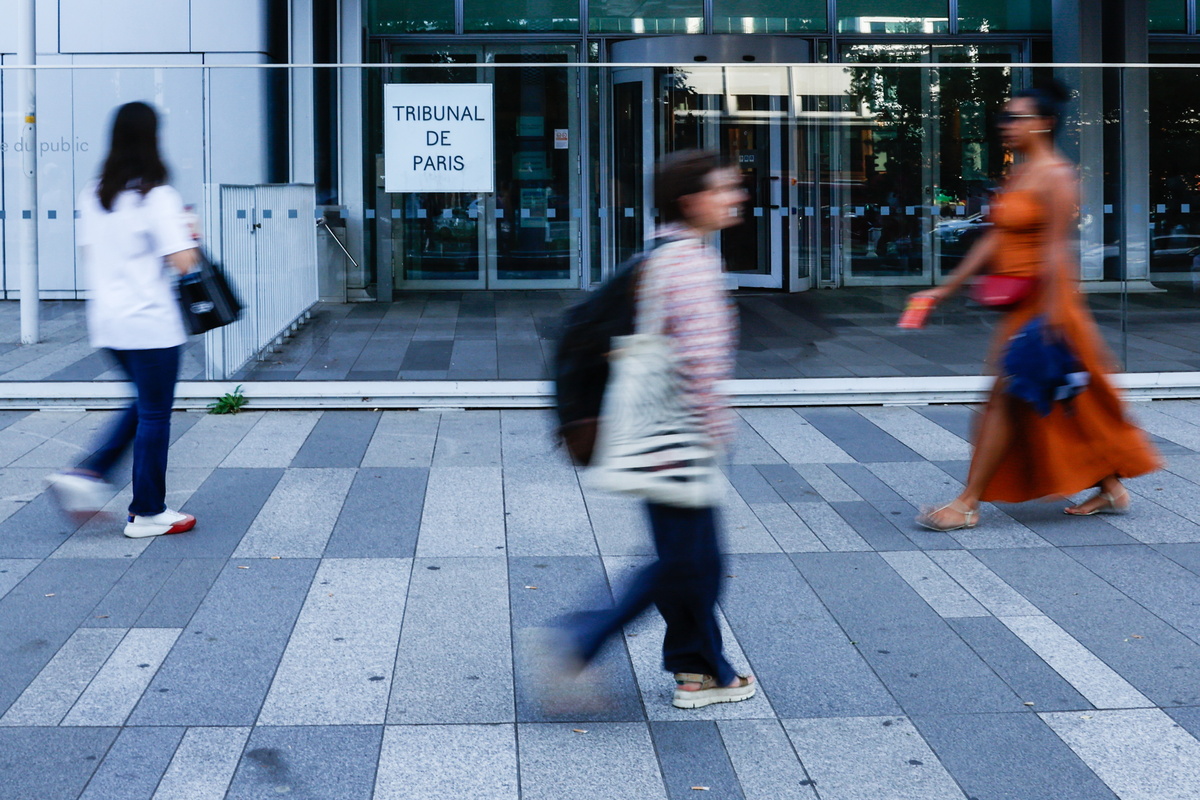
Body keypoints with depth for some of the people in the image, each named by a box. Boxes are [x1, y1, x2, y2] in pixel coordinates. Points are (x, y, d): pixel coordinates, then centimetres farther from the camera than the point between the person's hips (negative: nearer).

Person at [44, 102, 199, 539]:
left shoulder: (93, 195, 7)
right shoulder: (157, 196, -14)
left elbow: (90, 254, 14)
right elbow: (182, 262, -18)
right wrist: (188, 235, 0)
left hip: (106, 320, 7)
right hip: (150, 323, -7)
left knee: (146, 403, 23)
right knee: (154, 413, 5)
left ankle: (89, 474, 12)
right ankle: (147, 513, 13)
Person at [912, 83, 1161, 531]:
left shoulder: (1055, 176, -13)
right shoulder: (1018, 175, 15)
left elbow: (1055, 250, -18)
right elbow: (994, 241, 16)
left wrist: (1050, 314, -21)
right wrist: (947, 289, 14)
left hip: (1043, 302, -9)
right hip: (1019, 304, 9)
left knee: (1005, 398, -7)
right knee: (1069, 400, 13)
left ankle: (968, 505, -4)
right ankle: (1110, 489, 22)